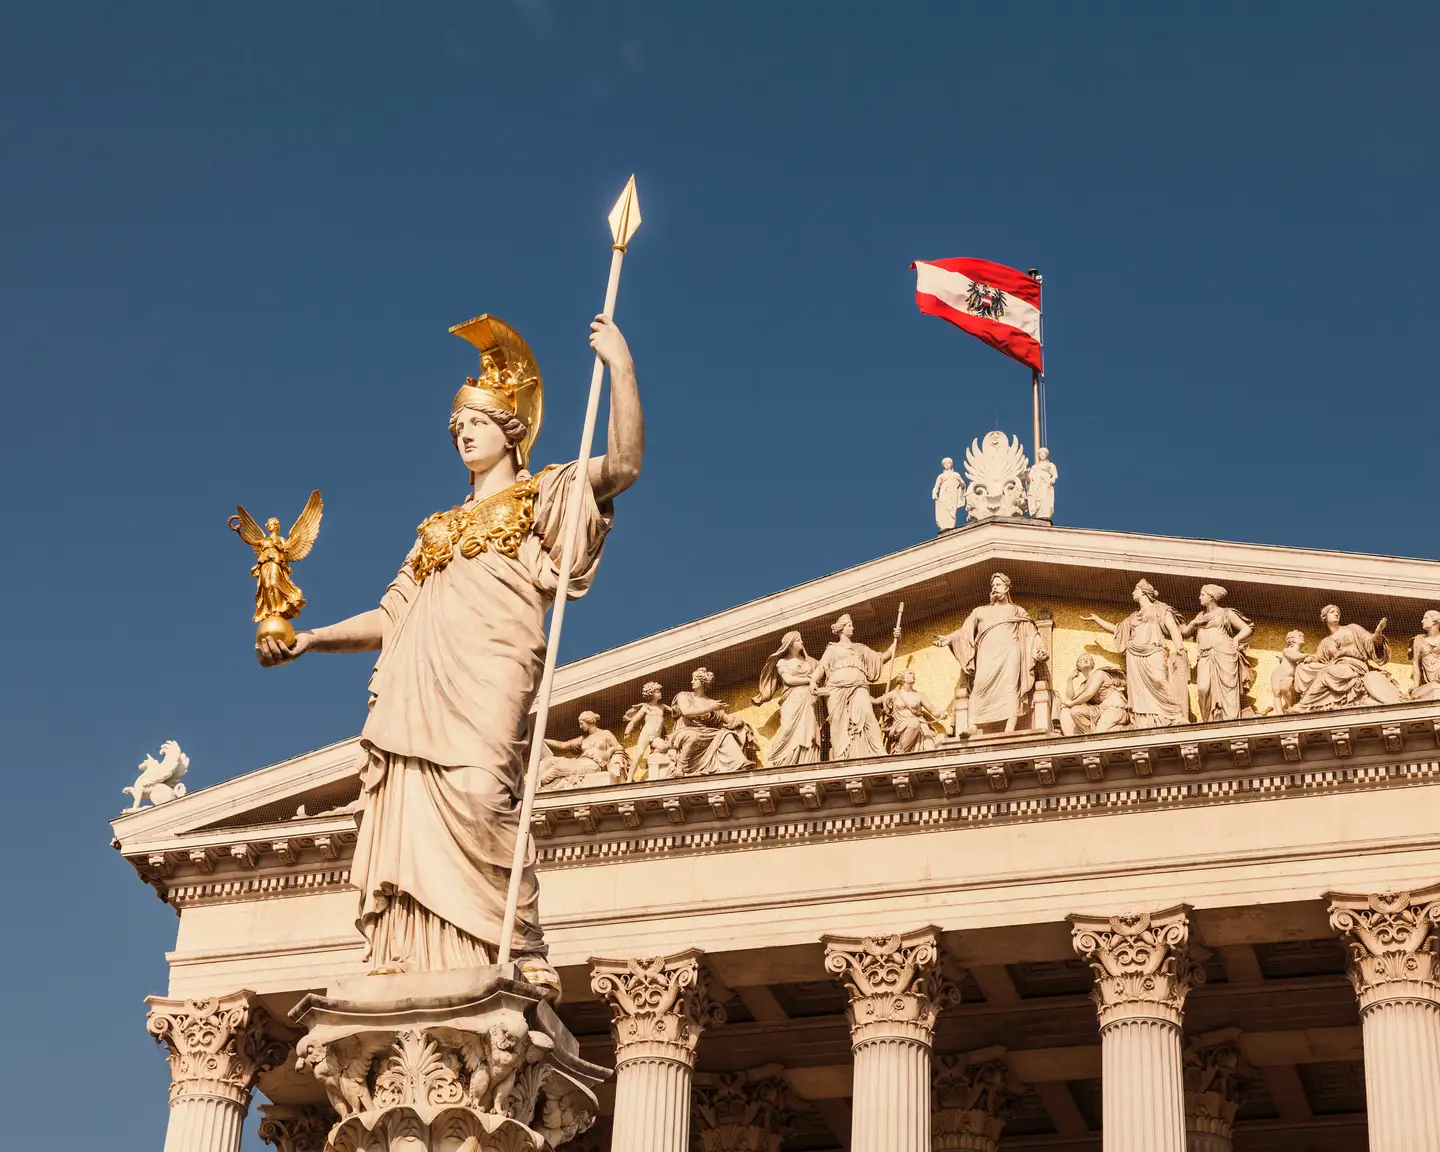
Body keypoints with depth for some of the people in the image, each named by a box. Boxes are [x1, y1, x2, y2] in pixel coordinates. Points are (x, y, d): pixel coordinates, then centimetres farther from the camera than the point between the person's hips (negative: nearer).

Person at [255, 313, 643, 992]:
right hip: (417, 688, 6)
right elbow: (392, 616, 33)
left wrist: (620, 365, -6)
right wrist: (310, 639, 23)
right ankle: (402, 977, -15)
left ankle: (525, 960, -24)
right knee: (410, 823, -9)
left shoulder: (542, 499, 17)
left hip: (485, 679, -6)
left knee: (477, 795, -26)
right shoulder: (439, 529, 33)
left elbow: (624, 465, 0)